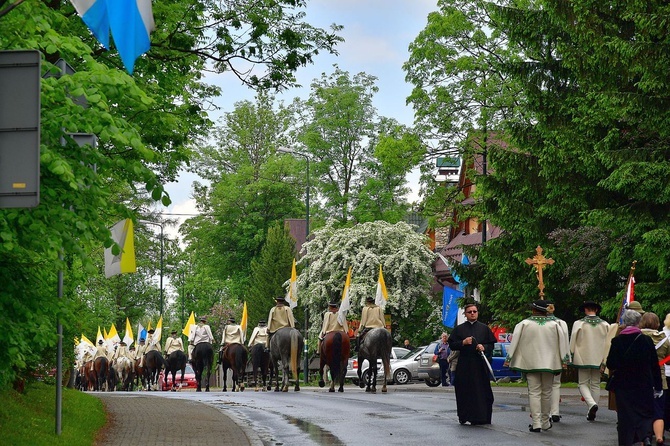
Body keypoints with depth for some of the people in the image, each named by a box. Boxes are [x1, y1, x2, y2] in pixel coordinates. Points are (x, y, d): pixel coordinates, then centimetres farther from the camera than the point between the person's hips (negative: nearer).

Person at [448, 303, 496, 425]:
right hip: (464, 365, 0)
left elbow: (491, 344, 9)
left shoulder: (484, 328, 10)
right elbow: (452, 345, 6)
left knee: (482, 391, -5)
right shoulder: (459, 329, 9)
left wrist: (483, 347, -10)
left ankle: (481, 417, -2)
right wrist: (463, 343, -10)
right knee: (465, 392, -1)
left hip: (480, 364, 0)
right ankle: (464, 416, 7)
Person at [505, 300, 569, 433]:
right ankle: (545, 422, 20)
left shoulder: (524, 324, -3)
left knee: (534, 393, -2)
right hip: (549, 363, 2)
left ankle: (536, 423, -10)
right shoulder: (554, 324, 2)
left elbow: (515, 341, -3)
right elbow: (563, 341, 3)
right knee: (546, 393, 12)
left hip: (530, 363, -2)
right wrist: (565, 359, 8)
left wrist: (509, 359, 2)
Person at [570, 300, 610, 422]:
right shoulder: (605, 324, 1)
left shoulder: (579, 324, -6)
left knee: (583, 383, 5)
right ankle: (592, 413, 12)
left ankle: (592, 403, -21)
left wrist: (570, 357, 7)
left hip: (583, 359, -3)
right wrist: (604, 361, 3)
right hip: (598, 359, 3)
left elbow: (573, 342, -3)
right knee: (595, 384, 11)